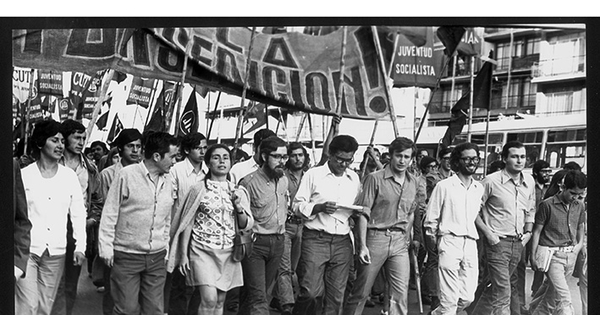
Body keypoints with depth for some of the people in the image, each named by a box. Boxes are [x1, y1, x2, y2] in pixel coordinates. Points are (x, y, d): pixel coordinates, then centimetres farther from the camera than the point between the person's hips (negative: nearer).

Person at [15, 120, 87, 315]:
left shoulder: (69, 176, 4)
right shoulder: (24, 175, -2)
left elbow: (78, 214, 6)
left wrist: (80, 246, -1)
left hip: (56, 253, 2)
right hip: (27, 249, -2)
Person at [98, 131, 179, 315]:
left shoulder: (167, 180, 8)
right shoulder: (127, 175, -9)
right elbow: (110, 212, -6)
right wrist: (106, 247, -7)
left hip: (157, 258, 5)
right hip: (126, 256, -5)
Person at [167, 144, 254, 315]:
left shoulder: (237, 191, 8)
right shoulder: (199, 189, -4)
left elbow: (247, 225, 8)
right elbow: (188, 224, -1)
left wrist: (238, 206, -9)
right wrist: (183, 255, -4)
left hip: (228, 252, 4)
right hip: (203, 251, -4)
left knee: (219, 301, 10)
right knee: (209, 299, -17)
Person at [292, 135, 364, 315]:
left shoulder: (354, 178, 12)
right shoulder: (313, 175, 0)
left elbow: (358, 208, 21)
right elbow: (297, 206, -2)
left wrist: (359, 210, -2)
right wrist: (319, 207, -18)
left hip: (342, 242, 4)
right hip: (315, 239, -4)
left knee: (336, 294, 6)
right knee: (311, 291, -9)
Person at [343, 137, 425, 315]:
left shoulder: (415, 184, 10)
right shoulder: (375, 179, -4)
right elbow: (363, 213, -7)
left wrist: (416, 238, 8)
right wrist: (362, 245, -13)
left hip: (400, 242, 4)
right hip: (375, 238, -4)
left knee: (400, 294, 1)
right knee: (361, 292, 4)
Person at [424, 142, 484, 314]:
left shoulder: (479, 188, 11)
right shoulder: (444, 186, -3)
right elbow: (431, 218, 1)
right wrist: (433, 238, 5)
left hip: (471, 243, 5)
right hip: (450, 242, -5)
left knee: (467, 297, 8)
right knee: (450, 299, -7)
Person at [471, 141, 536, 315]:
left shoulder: (529, 182, 8)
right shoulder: (491, 181, -10)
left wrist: (528, 232, 10)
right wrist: (487, 232, -13)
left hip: (518, 243, 6)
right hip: (497, 242, -6)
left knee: (496, 286, 16)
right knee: (503, 292, -8)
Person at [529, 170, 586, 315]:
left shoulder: (580, 206, 6)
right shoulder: (547, 205, -9)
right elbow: (537, 231, -4)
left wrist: (580, 243, 6)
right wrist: (533, 257, -5)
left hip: (570, 255, 6)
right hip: (552, 254, -5)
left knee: (553, 291, 16)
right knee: (564, 297, -12)